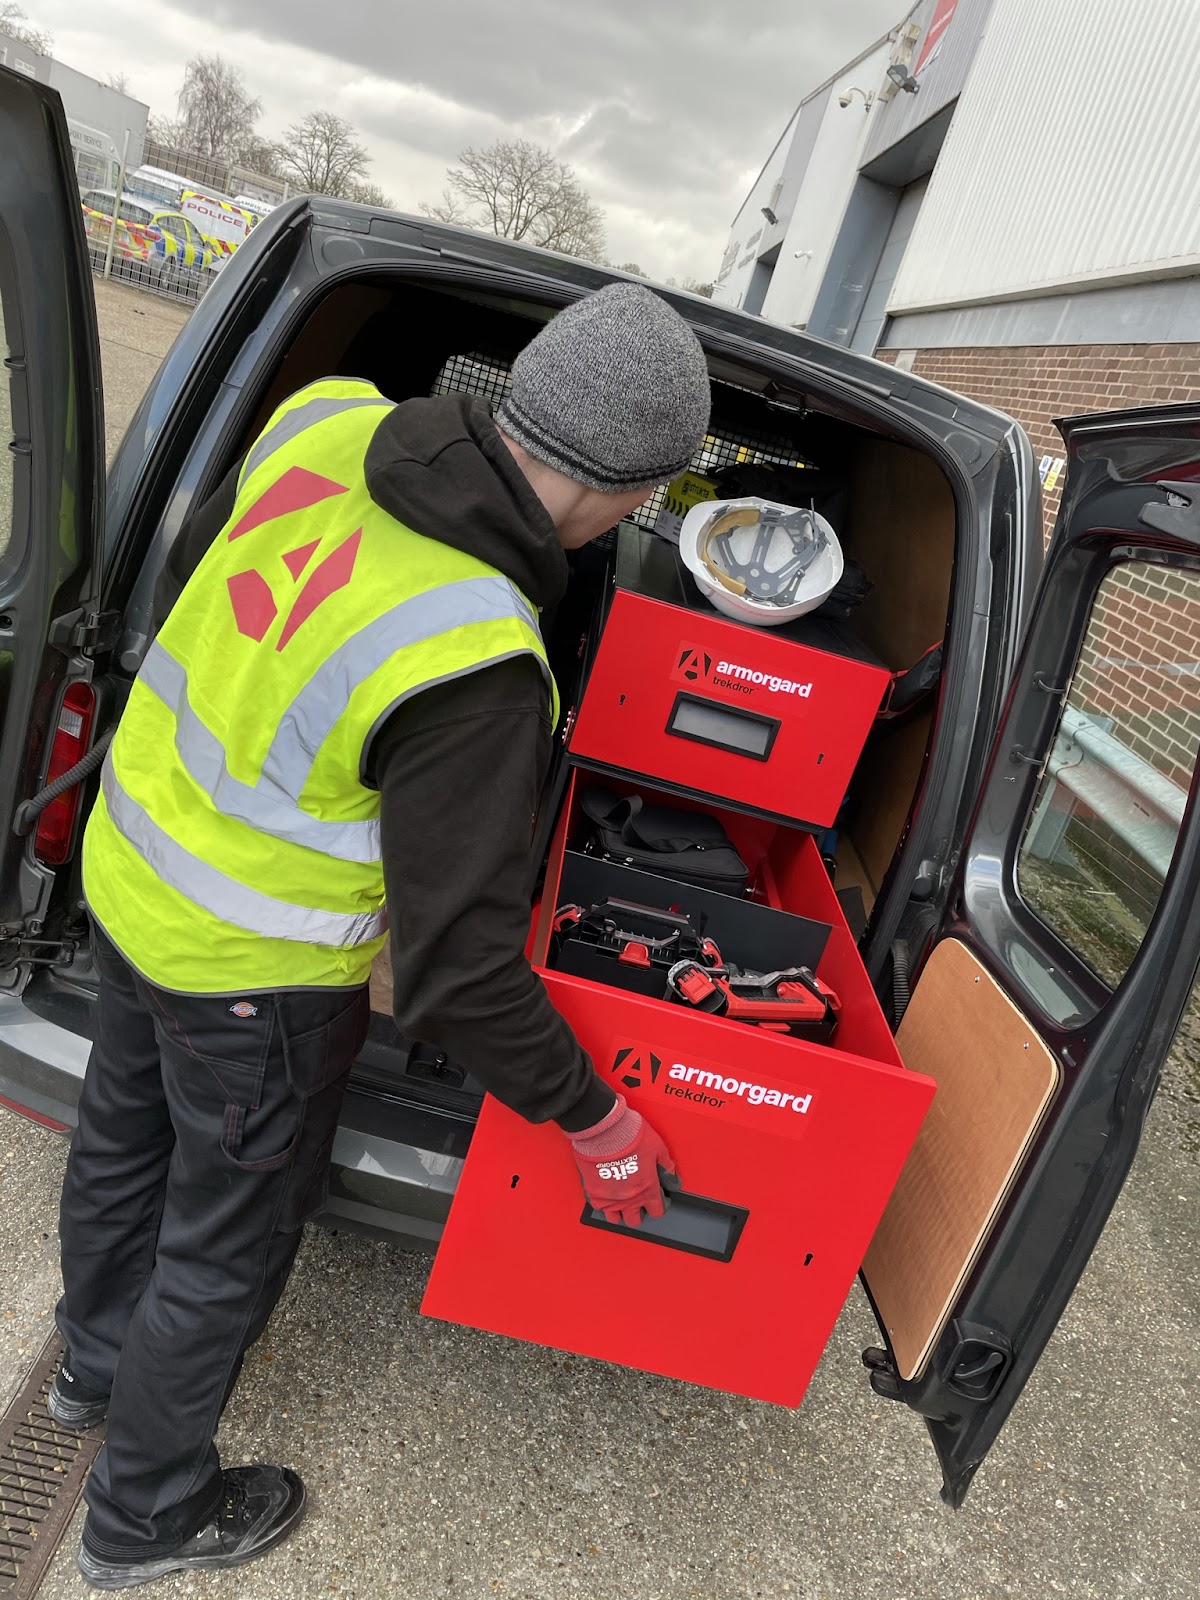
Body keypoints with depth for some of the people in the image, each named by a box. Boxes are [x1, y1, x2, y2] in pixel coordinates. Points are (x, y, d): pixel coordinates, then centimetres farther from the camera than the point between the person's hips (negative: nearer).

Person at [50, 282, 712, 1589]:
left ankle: (99, 1360, 61)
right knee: (229, 1240, 17)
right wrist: (591, 1117, -15)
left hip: (129, 865, 8)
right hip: (254, 974, -8)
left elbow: (191, 568, 7)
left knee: (126, 1133, 30)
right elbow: (456, 967, -30)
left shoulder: (327, 419, -13)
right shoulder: (476, 671, -36)